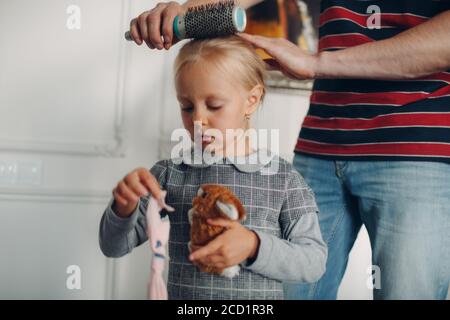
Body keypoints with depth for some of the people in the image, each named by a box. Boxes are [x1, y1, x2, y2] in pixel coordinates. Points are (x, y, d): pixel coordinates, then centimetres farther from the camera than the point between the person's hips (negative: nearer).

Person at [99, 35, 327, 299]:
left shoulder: (283, 178, -3)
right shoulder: (169, 174, 1)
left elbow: (315, 261, -3)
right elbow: (114, 246, 4)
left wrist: (254, 246, -17)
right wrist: (124, 208, -15)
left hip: (260, 306, -2)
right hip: (181, 294, 2)